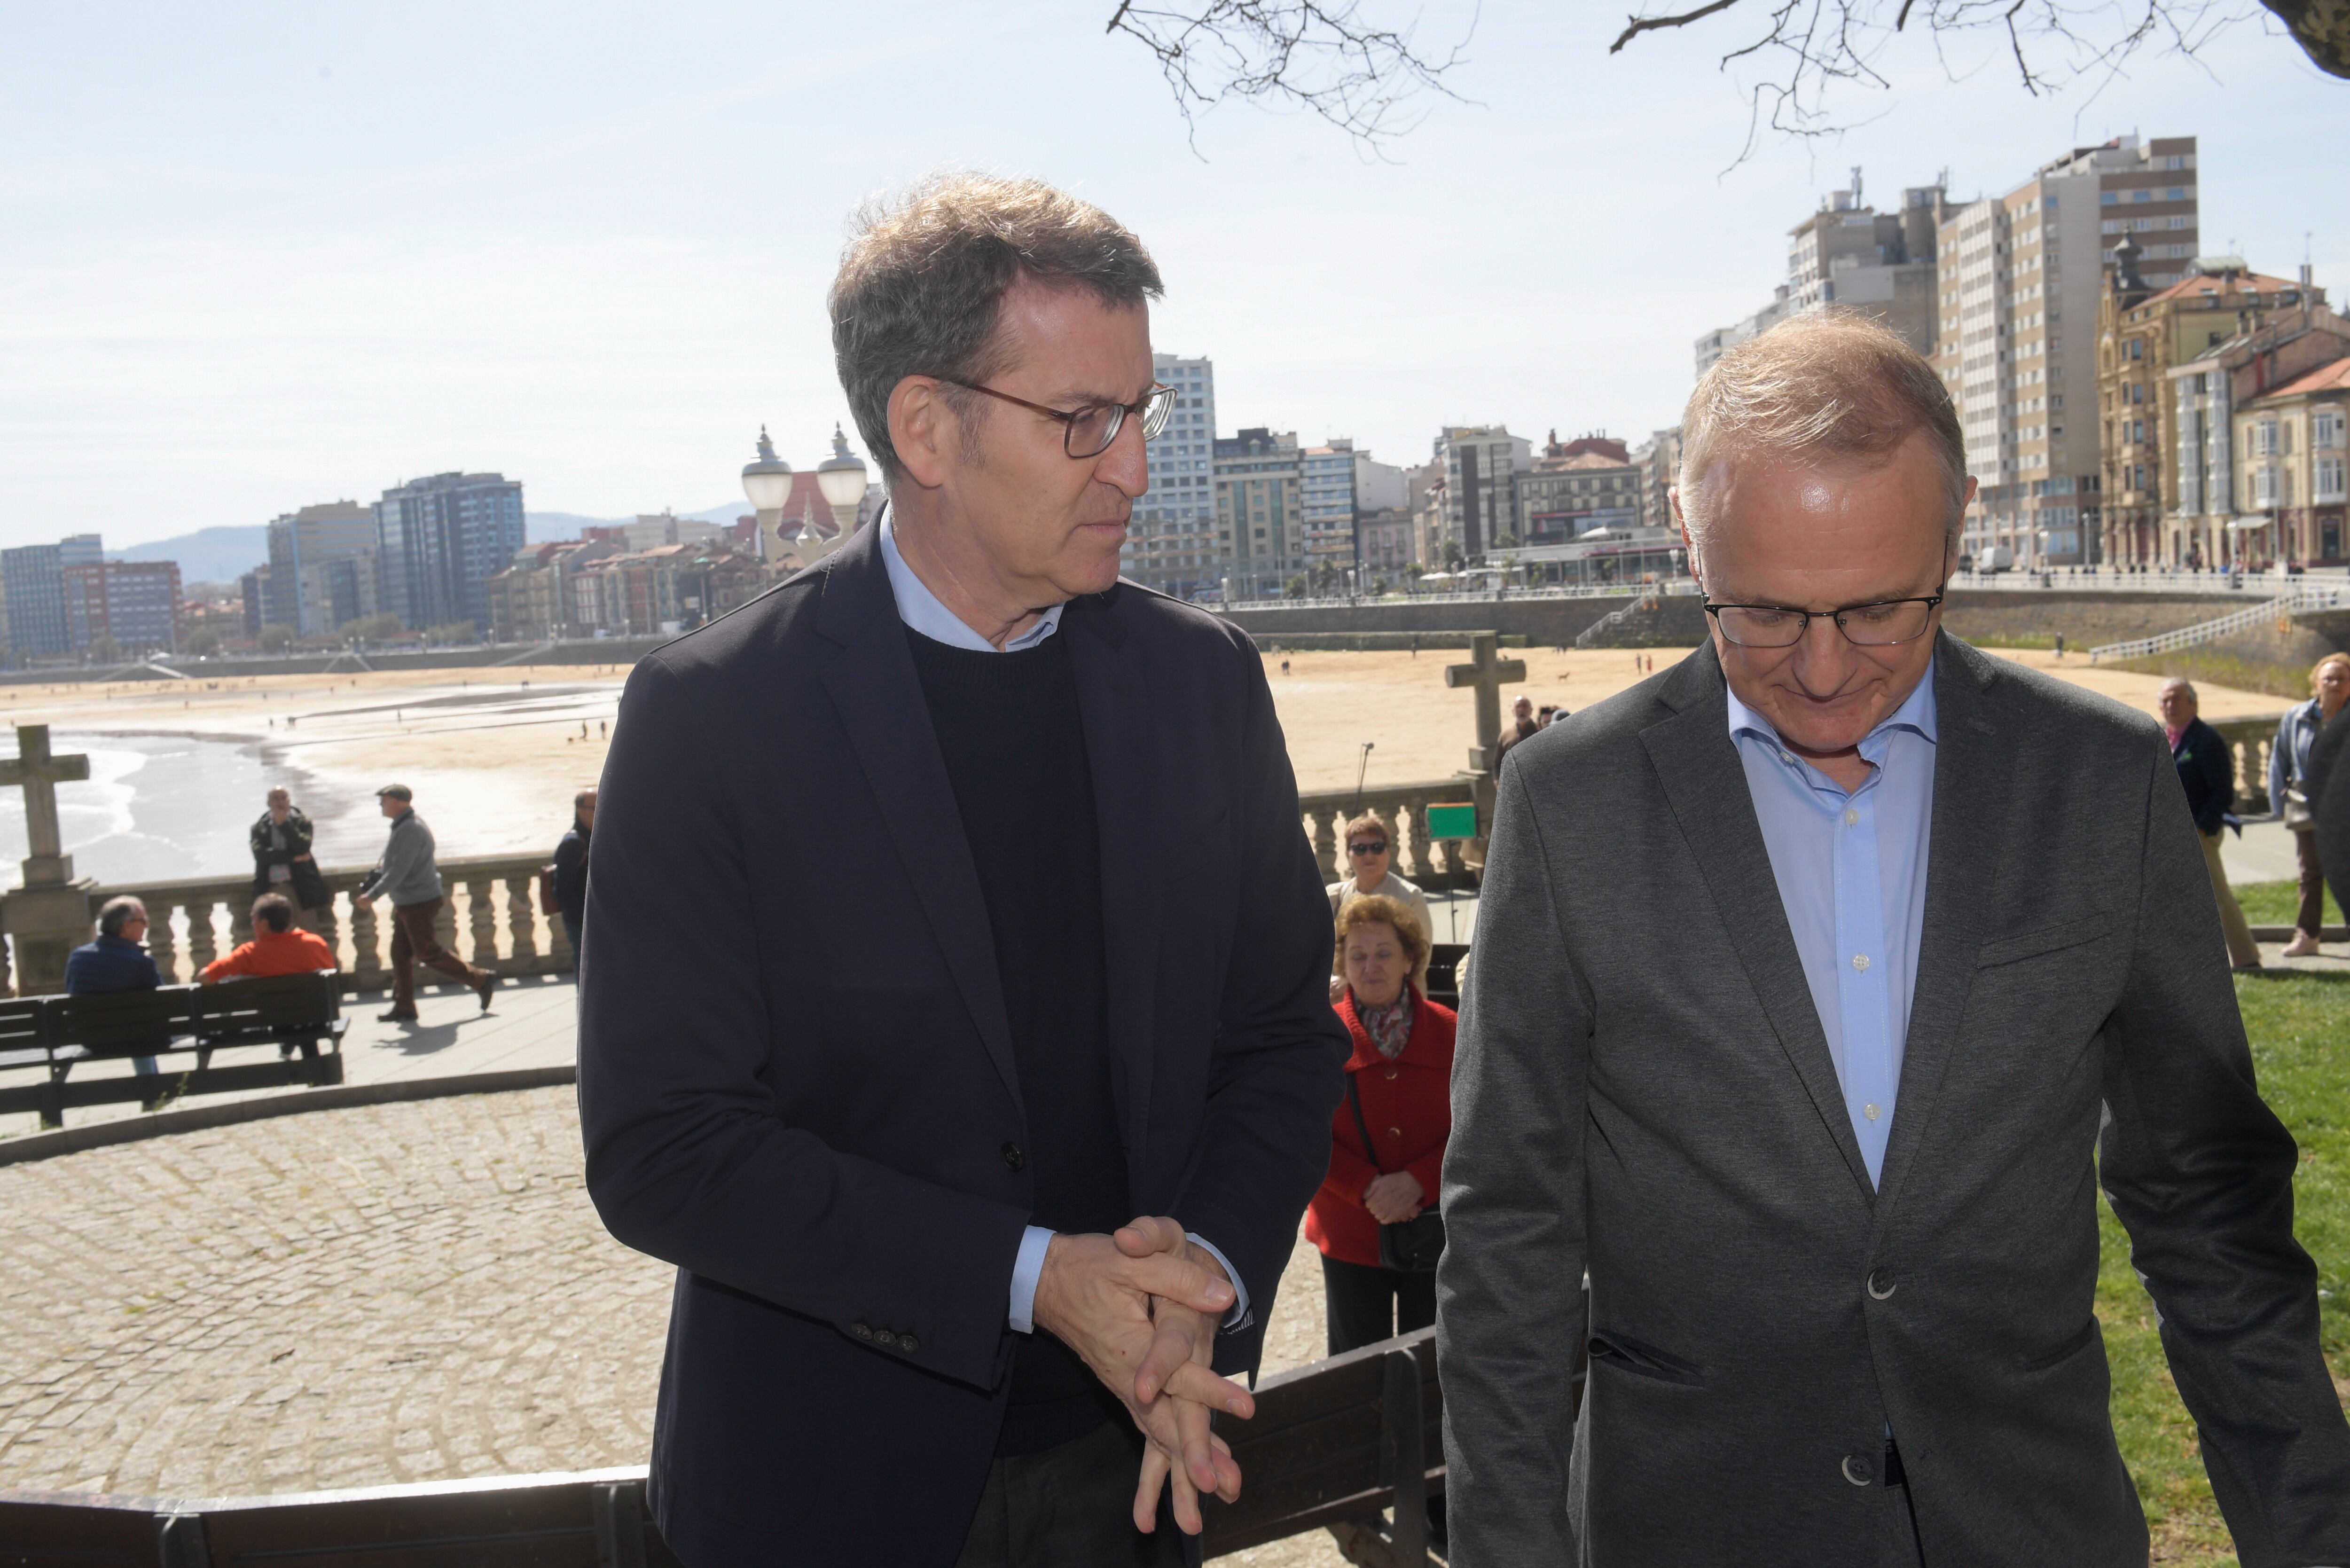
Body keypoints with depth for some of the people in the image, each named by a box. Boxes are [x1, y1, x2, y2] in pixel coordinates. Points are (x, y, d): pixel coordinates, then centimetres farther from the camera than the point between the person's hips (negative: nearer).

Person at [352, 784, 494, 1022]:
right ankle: (404, 1008, 15)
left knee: (429, 953, -3)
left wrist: (371, 896, -22)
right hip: (406, 902, 10)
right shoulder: (403, 826, 11)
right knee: (400, 955, 10)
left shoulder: (411, 830, -22)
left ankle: (481, 980, 4)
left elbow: (398, 872, -26)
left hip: (419, 902, -10)